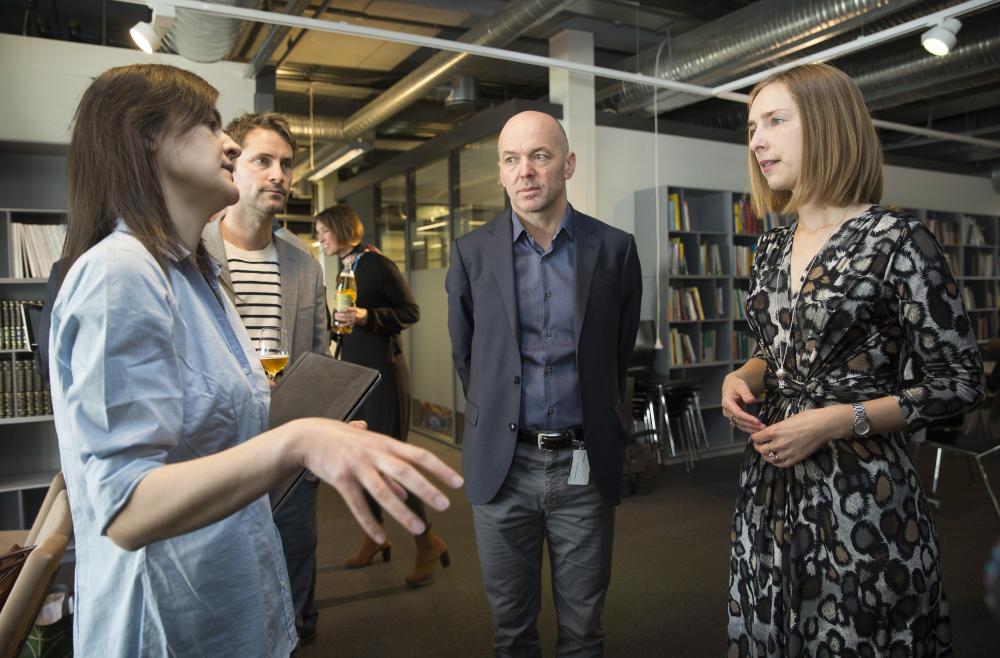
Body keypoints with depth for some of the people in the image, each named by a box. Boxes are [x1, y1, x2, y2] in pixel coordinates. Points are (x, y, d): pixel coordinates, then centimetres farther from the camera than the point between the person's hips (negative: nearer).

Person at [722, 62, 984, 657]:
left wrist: (838, 420, -19)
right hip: (770, 488, 7)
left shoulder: (896, 240, -13)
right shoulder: (773, 245, 7)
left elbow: (960, 382, -9)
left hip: (860, 493, -6)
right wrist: (744, 377, -3)